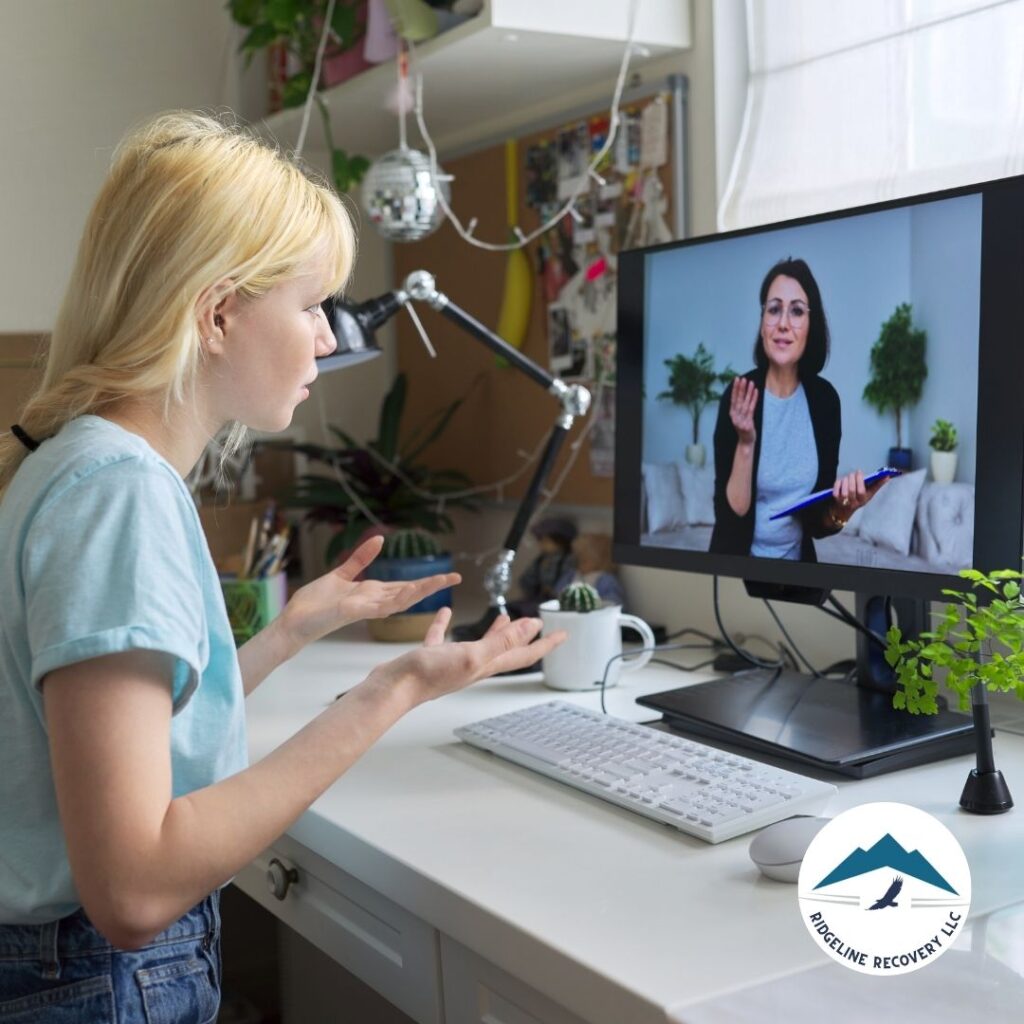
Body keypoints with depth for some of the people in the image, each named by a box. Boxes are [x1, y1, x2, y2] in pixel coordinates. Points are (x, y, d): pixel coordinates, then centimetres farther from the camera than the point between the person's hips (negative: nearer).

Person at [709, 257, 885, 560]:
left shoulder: (825, 398, -3)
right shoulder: (738, 396, -13)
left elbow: (817, 523, 2)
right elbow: (729, 516, -16)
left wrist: (843, 508, -18)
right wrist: (745, 444, -26)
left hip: (797, 558, 3)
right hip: (739, 561, -2)